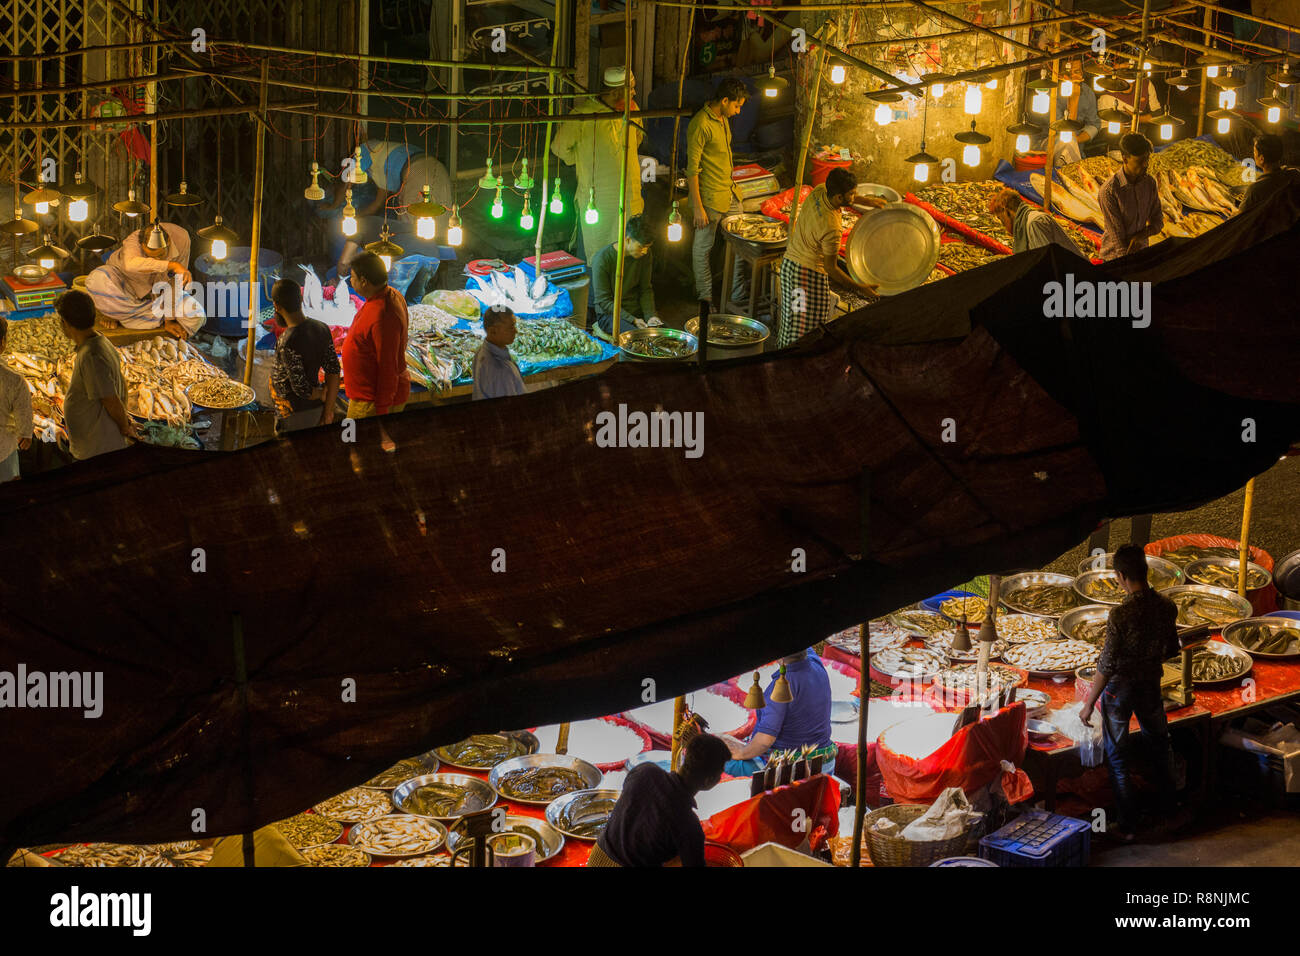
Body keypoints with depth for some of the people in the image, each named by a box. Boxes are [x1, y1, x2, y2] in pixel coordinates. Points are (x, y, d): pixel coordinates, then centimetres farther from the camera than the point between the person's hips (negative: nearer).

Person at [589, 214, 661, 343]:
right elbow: (603, 301, -16)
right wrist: (632, 321, -24)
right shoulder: (602, 259, -19)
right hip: (610, 313, -5)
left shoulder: (644, 255, -2)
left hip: (637, 310, 6)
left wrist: (650, 315, -11)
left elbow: (646, 290, 8)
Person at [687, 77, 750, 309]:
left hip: (730, 193, 9)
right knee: (703, 248, 5)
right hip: (709, 198, -9)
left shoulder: (723, 120, 8)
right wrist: (698, 207, -20)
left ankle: (741, 293, 21)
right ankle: (705, 297, 17)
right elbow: (692, 170, -20)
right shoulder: (700, 125, -20)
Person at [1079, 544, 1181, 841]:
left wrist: (1089, 703, -12)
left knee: (1117, 757, 10)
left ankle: (1126, 825, 17)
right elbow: (1172, 649, 5)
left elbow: (1106, 666, -23)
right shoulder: (1167, 607, -11)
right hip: (1151, 686, 5)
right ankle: (1169, 807, 42)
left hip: (1119, 689, -5)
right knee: (1159, 744, 27)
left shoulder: (1121, 615, -28)